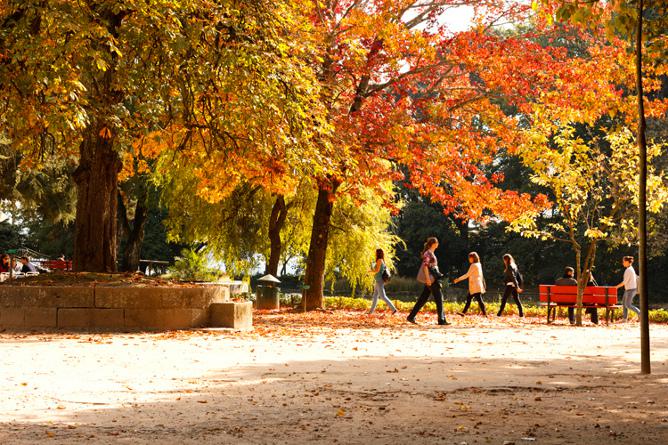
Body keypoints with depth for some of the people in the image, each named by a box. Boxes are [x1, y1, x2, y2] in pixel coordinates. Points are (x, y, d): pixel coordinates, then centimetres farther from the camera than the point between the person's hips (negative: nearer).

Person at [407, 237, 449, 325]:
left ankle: (411, 317, 10)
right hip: (430, 278, -10)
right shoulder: (428, 253, -10)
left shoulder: (431, 253, 19)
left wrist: (438, 279, 24)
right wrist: (428, 278, -24)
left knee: (423, 298, 9)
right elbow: (425, 265, -19)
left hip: (433, 278, 10)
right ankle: (441, 320, -5)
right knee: (439, 297, -7)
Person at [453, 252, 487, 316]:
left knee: (479, 299, -9)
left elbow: (467, 275, -12)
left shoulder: (473, 265, -12)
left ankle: (484, 313, -10)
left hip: (475, 286, -10)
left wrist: (458, 279, -7)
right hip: (476, 286, 10)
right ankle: (463, 312, 13)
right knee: (468, 298, 11)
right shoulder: (478, 265, 15)